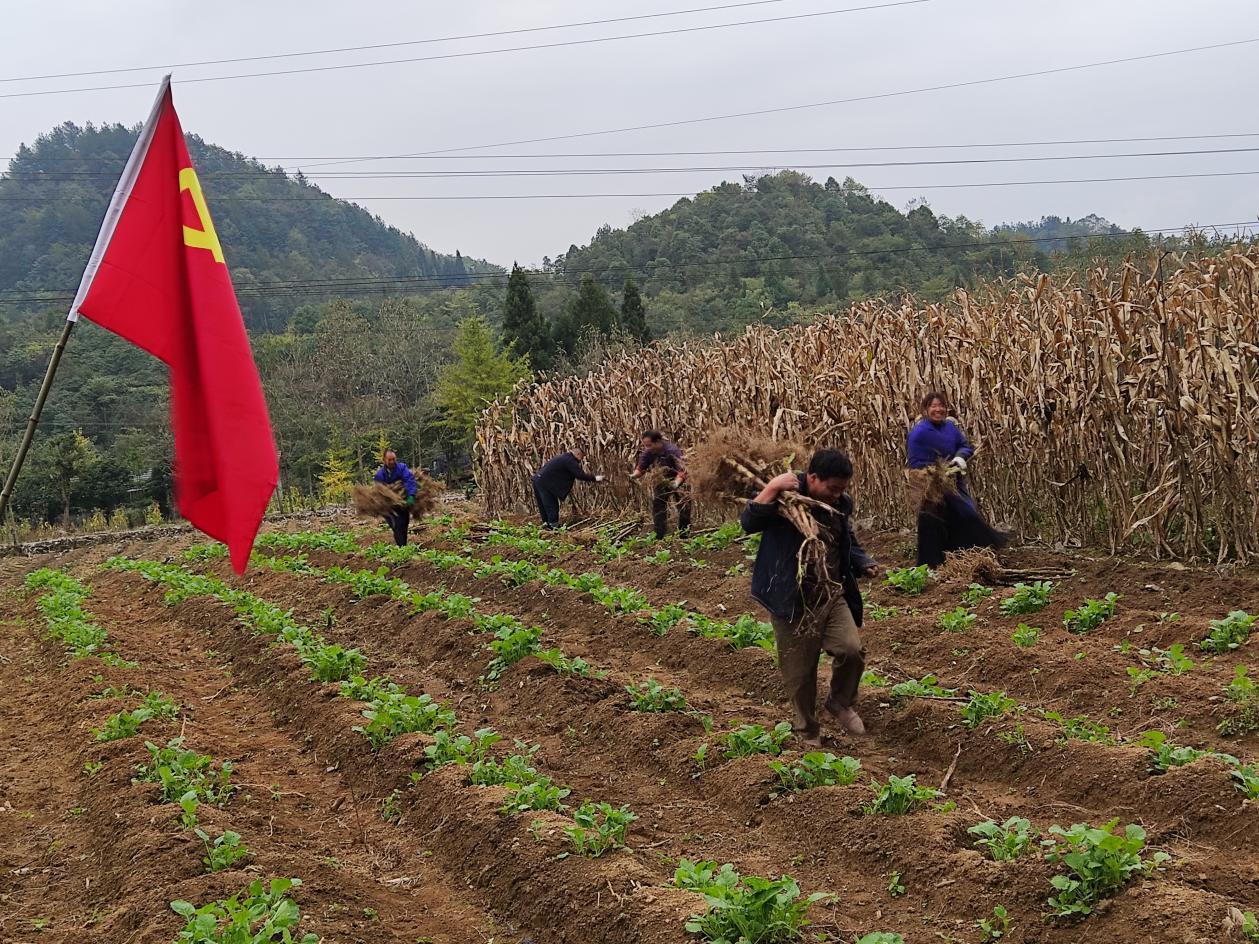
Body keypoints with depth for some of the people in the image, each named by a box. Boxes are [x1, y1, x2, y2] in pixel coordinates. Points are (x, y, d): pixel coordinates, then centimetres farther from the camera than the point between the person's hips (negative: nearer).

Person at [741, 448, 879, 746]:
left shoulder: (840, 504, 6)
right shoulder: (786, 498, -13)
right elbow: (748, 523, -25)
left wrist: (864, 563, 4)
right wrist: (772, 488, -32)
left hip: (833, 594, 5)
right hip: (793, 599, -5)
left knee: (852, 649, -13)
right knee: (799, 671, 5)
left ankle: (840, 703, 17)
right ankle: (806, 731, 27)